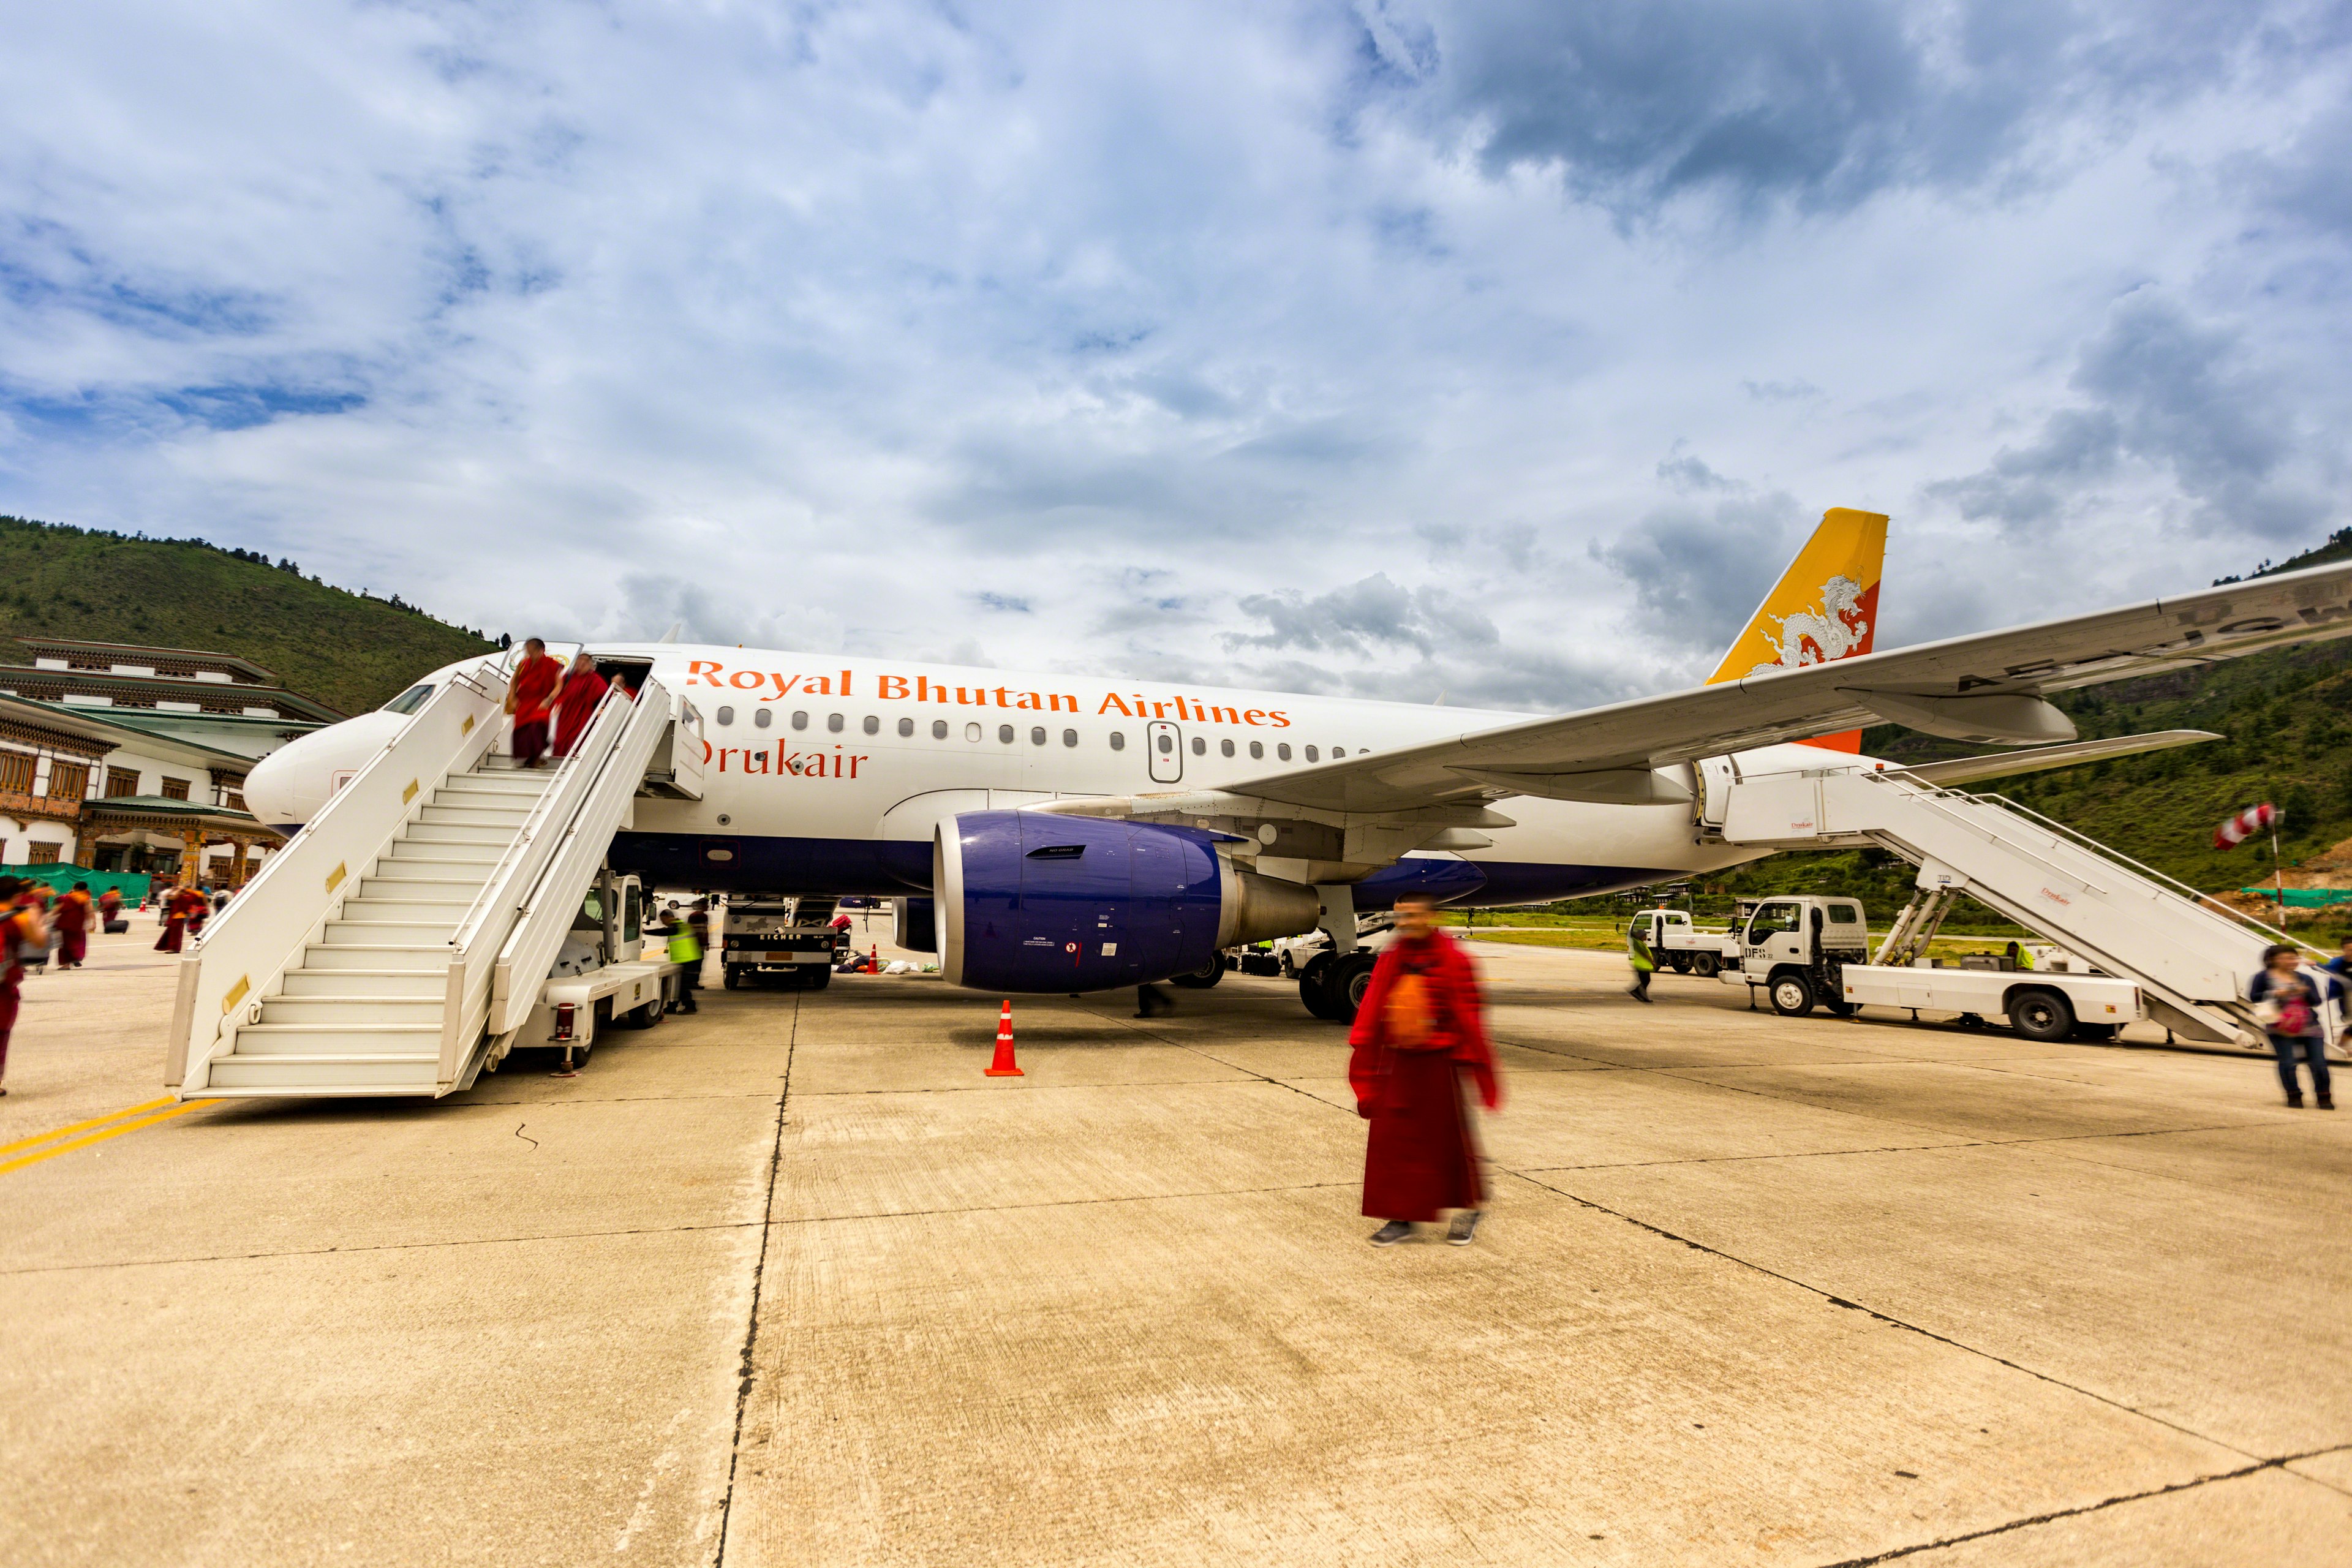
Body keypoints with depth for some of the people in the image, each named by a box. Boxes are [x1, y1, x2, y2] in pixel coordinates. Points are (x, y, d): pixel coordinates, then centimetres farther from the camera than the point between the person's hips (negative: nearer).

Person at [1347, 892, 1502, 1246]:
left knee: (1449, 1137, 8)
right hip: (1399, 1065, 4)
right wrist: (1364, 1070, 6)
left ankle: (1470, 1208, 31)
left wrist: (1482, 1073, -7)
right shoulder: (1390, 960, 3)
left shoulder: (1453, 960, -10)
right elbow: (1371, 1015, 6)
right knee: (1392, 1138, 5)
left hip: (1439, 1064, -4)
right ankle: (1401, 1217, 18)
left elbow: (1469, 1018, -8)